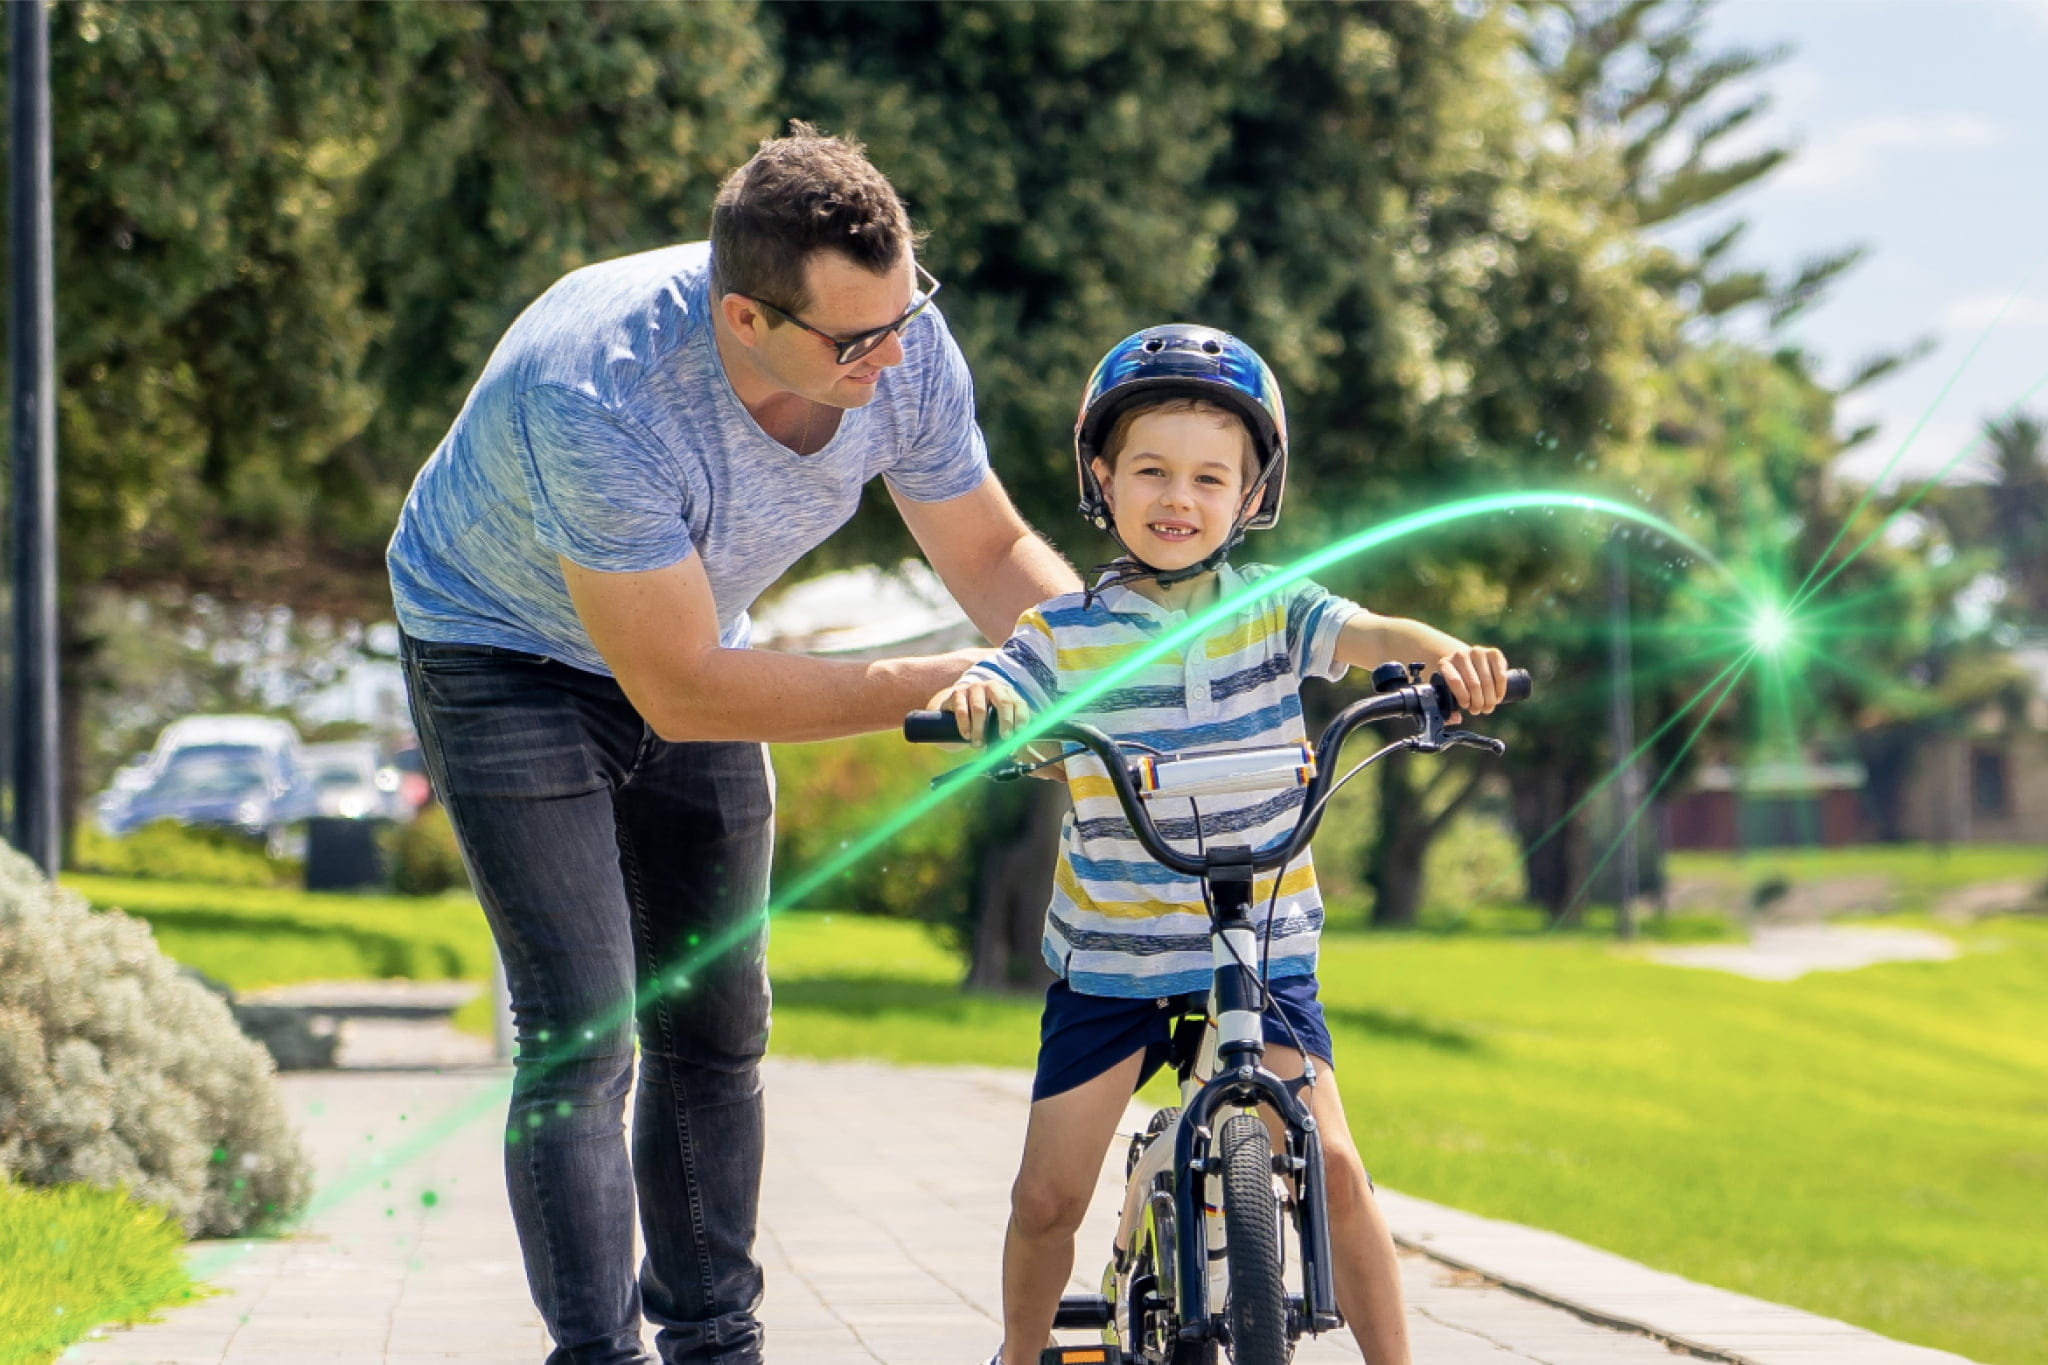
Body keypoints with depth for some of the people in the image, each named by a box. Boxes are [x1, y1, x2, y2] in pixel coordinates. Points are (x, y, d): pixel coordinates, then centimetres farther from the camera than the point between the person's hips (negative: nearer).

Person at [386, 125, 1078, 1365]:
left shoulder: (904, 352, -23)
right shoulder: (601, 395, -41)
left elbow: (992, 551, -4)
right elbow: (681, 693, -34)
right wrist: (944, 688, -34)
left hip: (691, 632, 6)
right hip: (508, 649, -6)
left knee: (717, 1025, 8)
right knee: (582, 1036, -15)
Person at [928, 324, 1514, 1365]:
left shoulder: (1269, 608, -2)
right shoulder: (1068, 634, -4)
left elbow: (1363, 634, -18)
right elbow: (996, 694, -17)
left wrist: (1446, 655, -39)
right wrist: (969, 697, -42)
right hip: (1107, 957, 0)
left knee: (1331, 1168, -12)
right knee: (1047, 1198, 1)